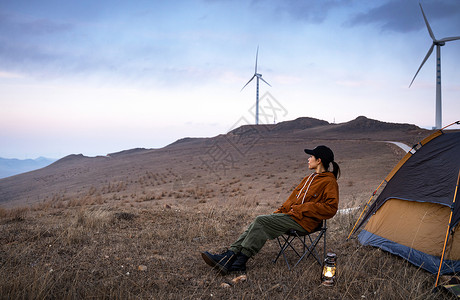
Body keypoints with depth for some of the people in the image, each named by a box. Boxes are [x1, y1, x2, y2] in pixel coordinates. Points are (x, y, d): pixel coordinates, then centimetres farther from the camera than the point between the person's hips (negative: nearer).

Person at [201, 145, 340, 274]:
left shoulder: (329, 181, -4)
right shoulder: (309, 178, 23)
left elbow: (330, 208, -14)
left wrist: (301, 209, -15)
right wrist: (280, 210, 9)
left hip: (303, 221, -8)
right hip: (289, 214, 8)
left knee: (261, 221, -22)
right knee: (258, 224, -12)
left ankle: (240, 262, -21)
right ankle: (228, 256, -19)